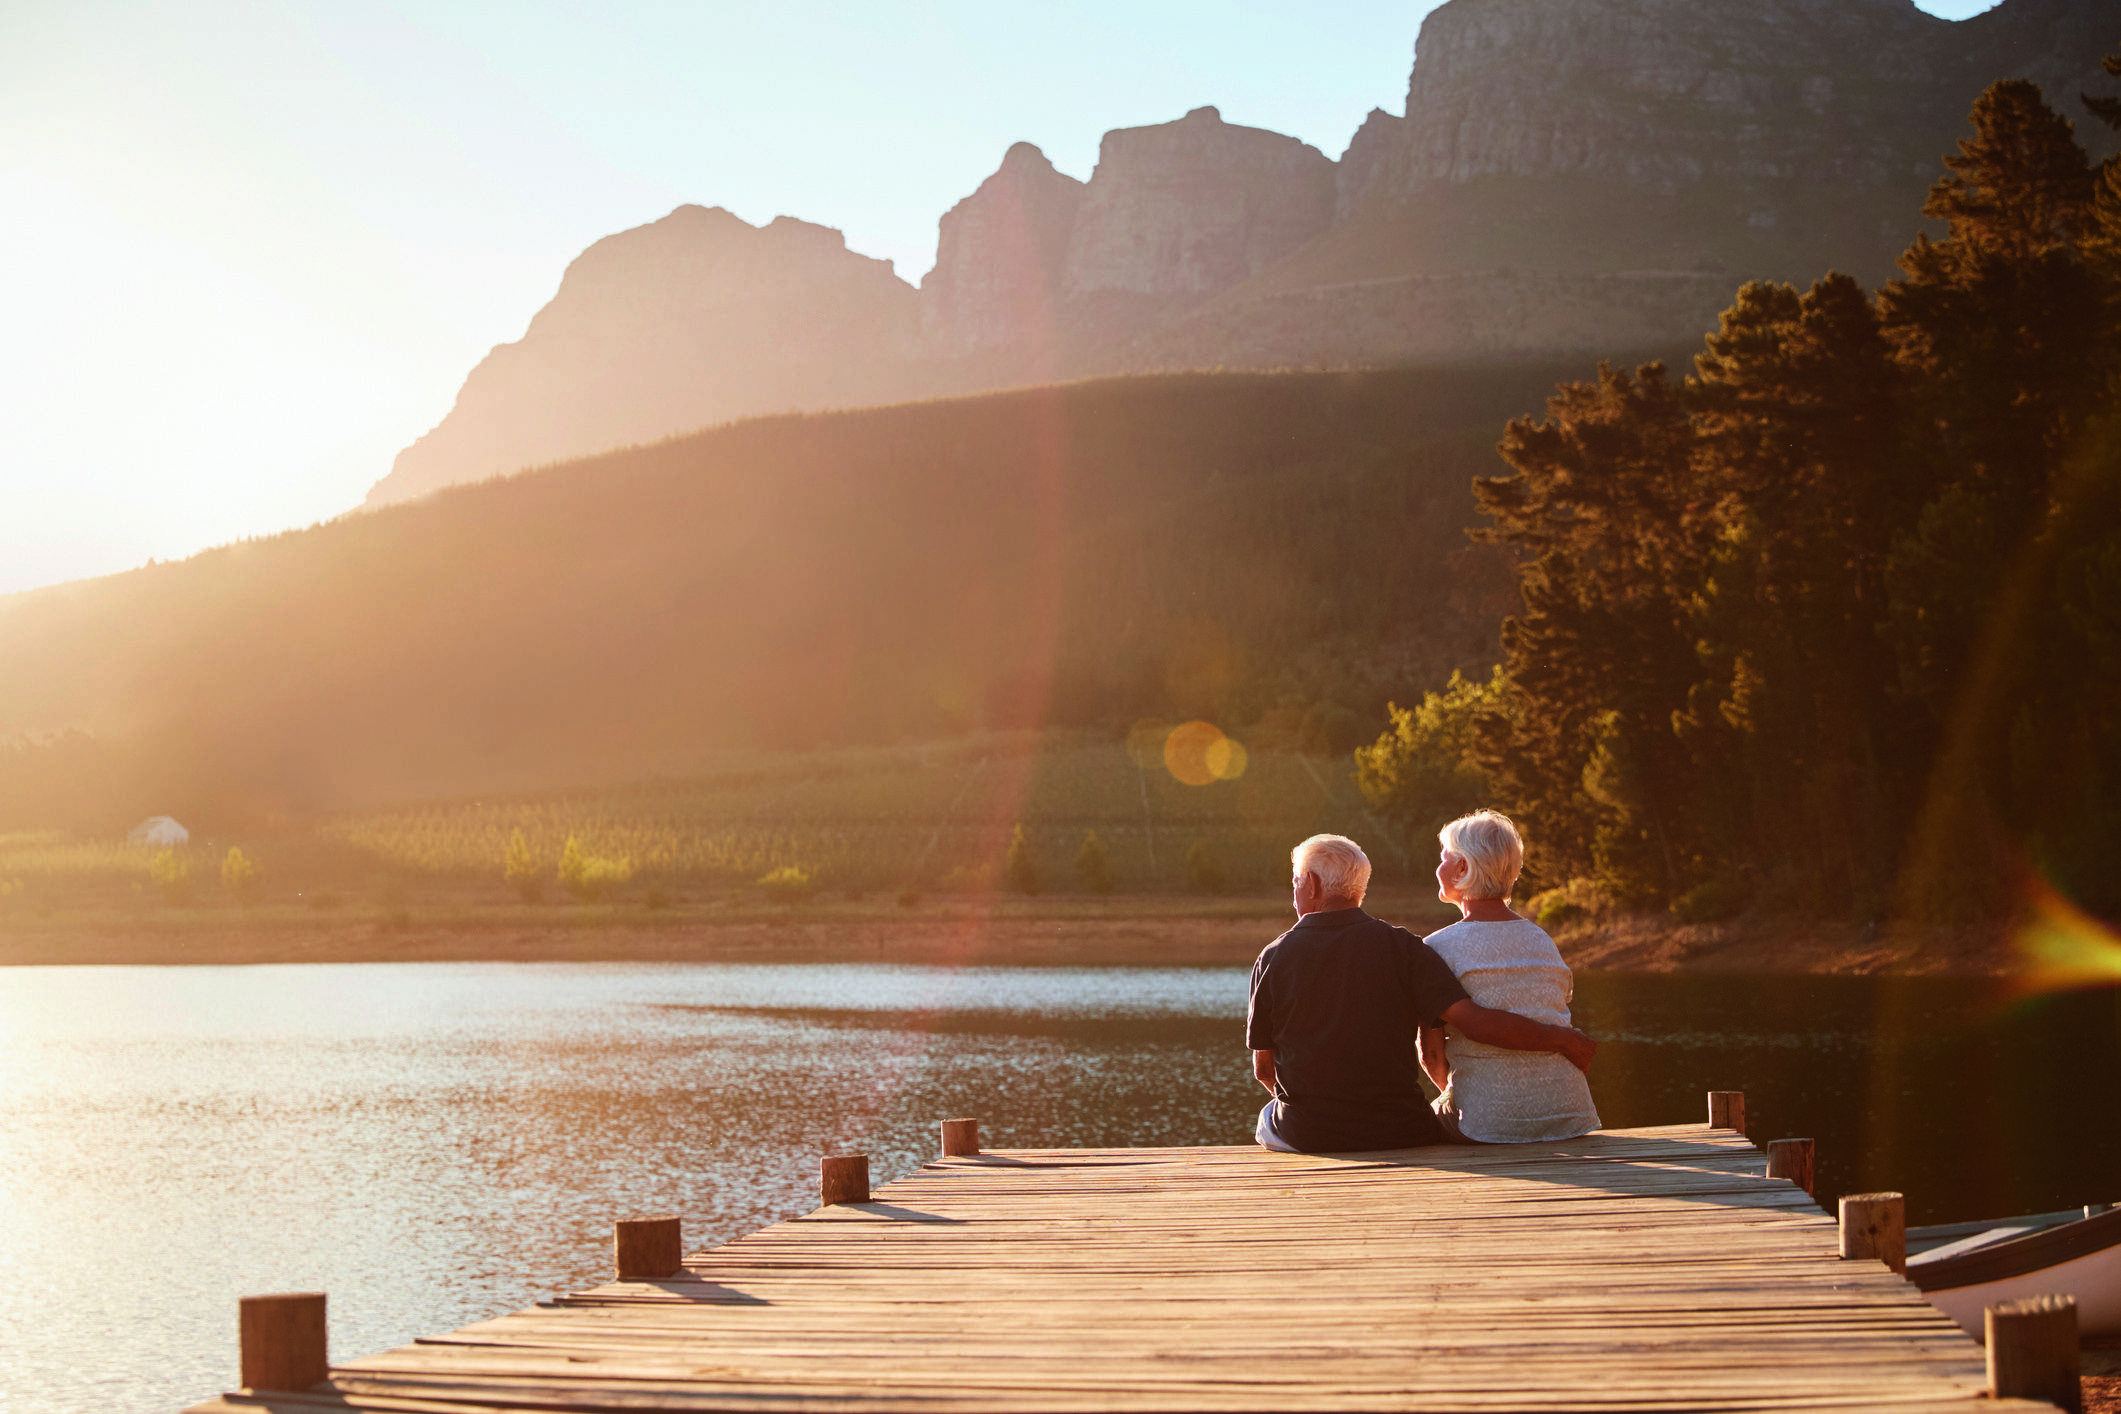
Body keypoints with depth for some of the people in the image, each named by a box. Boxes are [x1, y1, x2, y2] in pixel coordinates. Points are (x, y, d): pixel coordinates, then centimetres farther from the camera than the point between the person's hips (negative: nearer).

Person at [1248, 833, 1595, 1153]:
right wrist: (1562, 1038, -4)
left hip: (1307, 1138, 0)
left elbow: (1263, 1067, 3)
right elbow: (1474, 1021, -15)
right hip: (1399, 1133, 0)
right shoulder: (1400, 946, -6)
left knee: (1269, 1118, 33)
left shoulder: (1274, 959, -4)